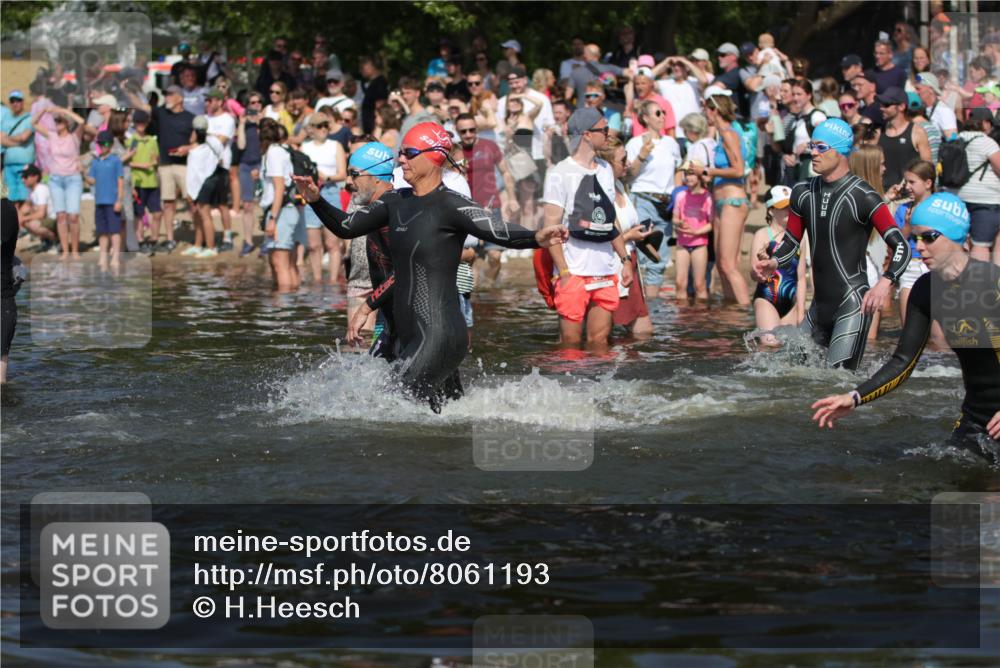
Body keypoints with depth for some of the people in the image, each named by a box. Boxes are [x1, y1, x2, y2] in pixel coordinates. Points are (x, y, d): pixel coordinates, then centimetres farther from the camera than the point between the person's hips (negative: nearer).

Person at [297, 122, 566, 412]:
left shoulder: (450, 205, -11)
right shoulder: (396, 201, 13)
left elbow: (498, 231, -22)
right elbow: (346, 227, 19)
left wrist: (536, 238, -40)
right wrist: (316, 201, 4)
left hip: (439, 335, -8)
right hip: (408, 335, 8)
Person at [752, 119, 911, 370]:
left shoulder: (862, 197, -12)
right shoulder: (803, 193, 9)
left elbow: (901, 247, -15)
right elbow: (791, 242, 19)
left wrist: (884, 284, -32)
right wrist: (772, 263, -3)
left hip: (853, 304, -7)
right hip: (819, 305, 7)